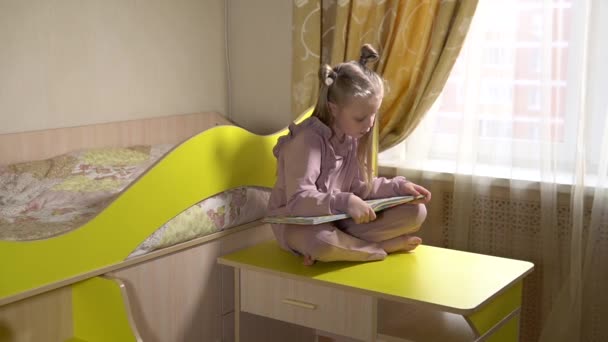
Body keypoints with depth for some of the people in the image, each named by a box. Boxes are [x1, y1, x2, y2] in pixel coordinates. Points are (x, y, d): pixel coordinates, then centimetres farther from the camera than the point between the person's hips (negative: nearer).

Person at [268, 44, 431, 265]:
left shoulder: (353, 136, 1)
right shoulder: (308, 140, -24)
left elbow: (359, 186, 9)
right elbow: (298, 200, -32)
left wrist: (399, 187, -6)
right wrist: (344, 202, -44)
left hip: (340, 220, 7)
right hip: (299, 224, -7)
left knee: (416, 212, -7)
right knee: (322, 242, -45)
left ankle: (343, 245, -17)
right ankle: (386, 246, -17)